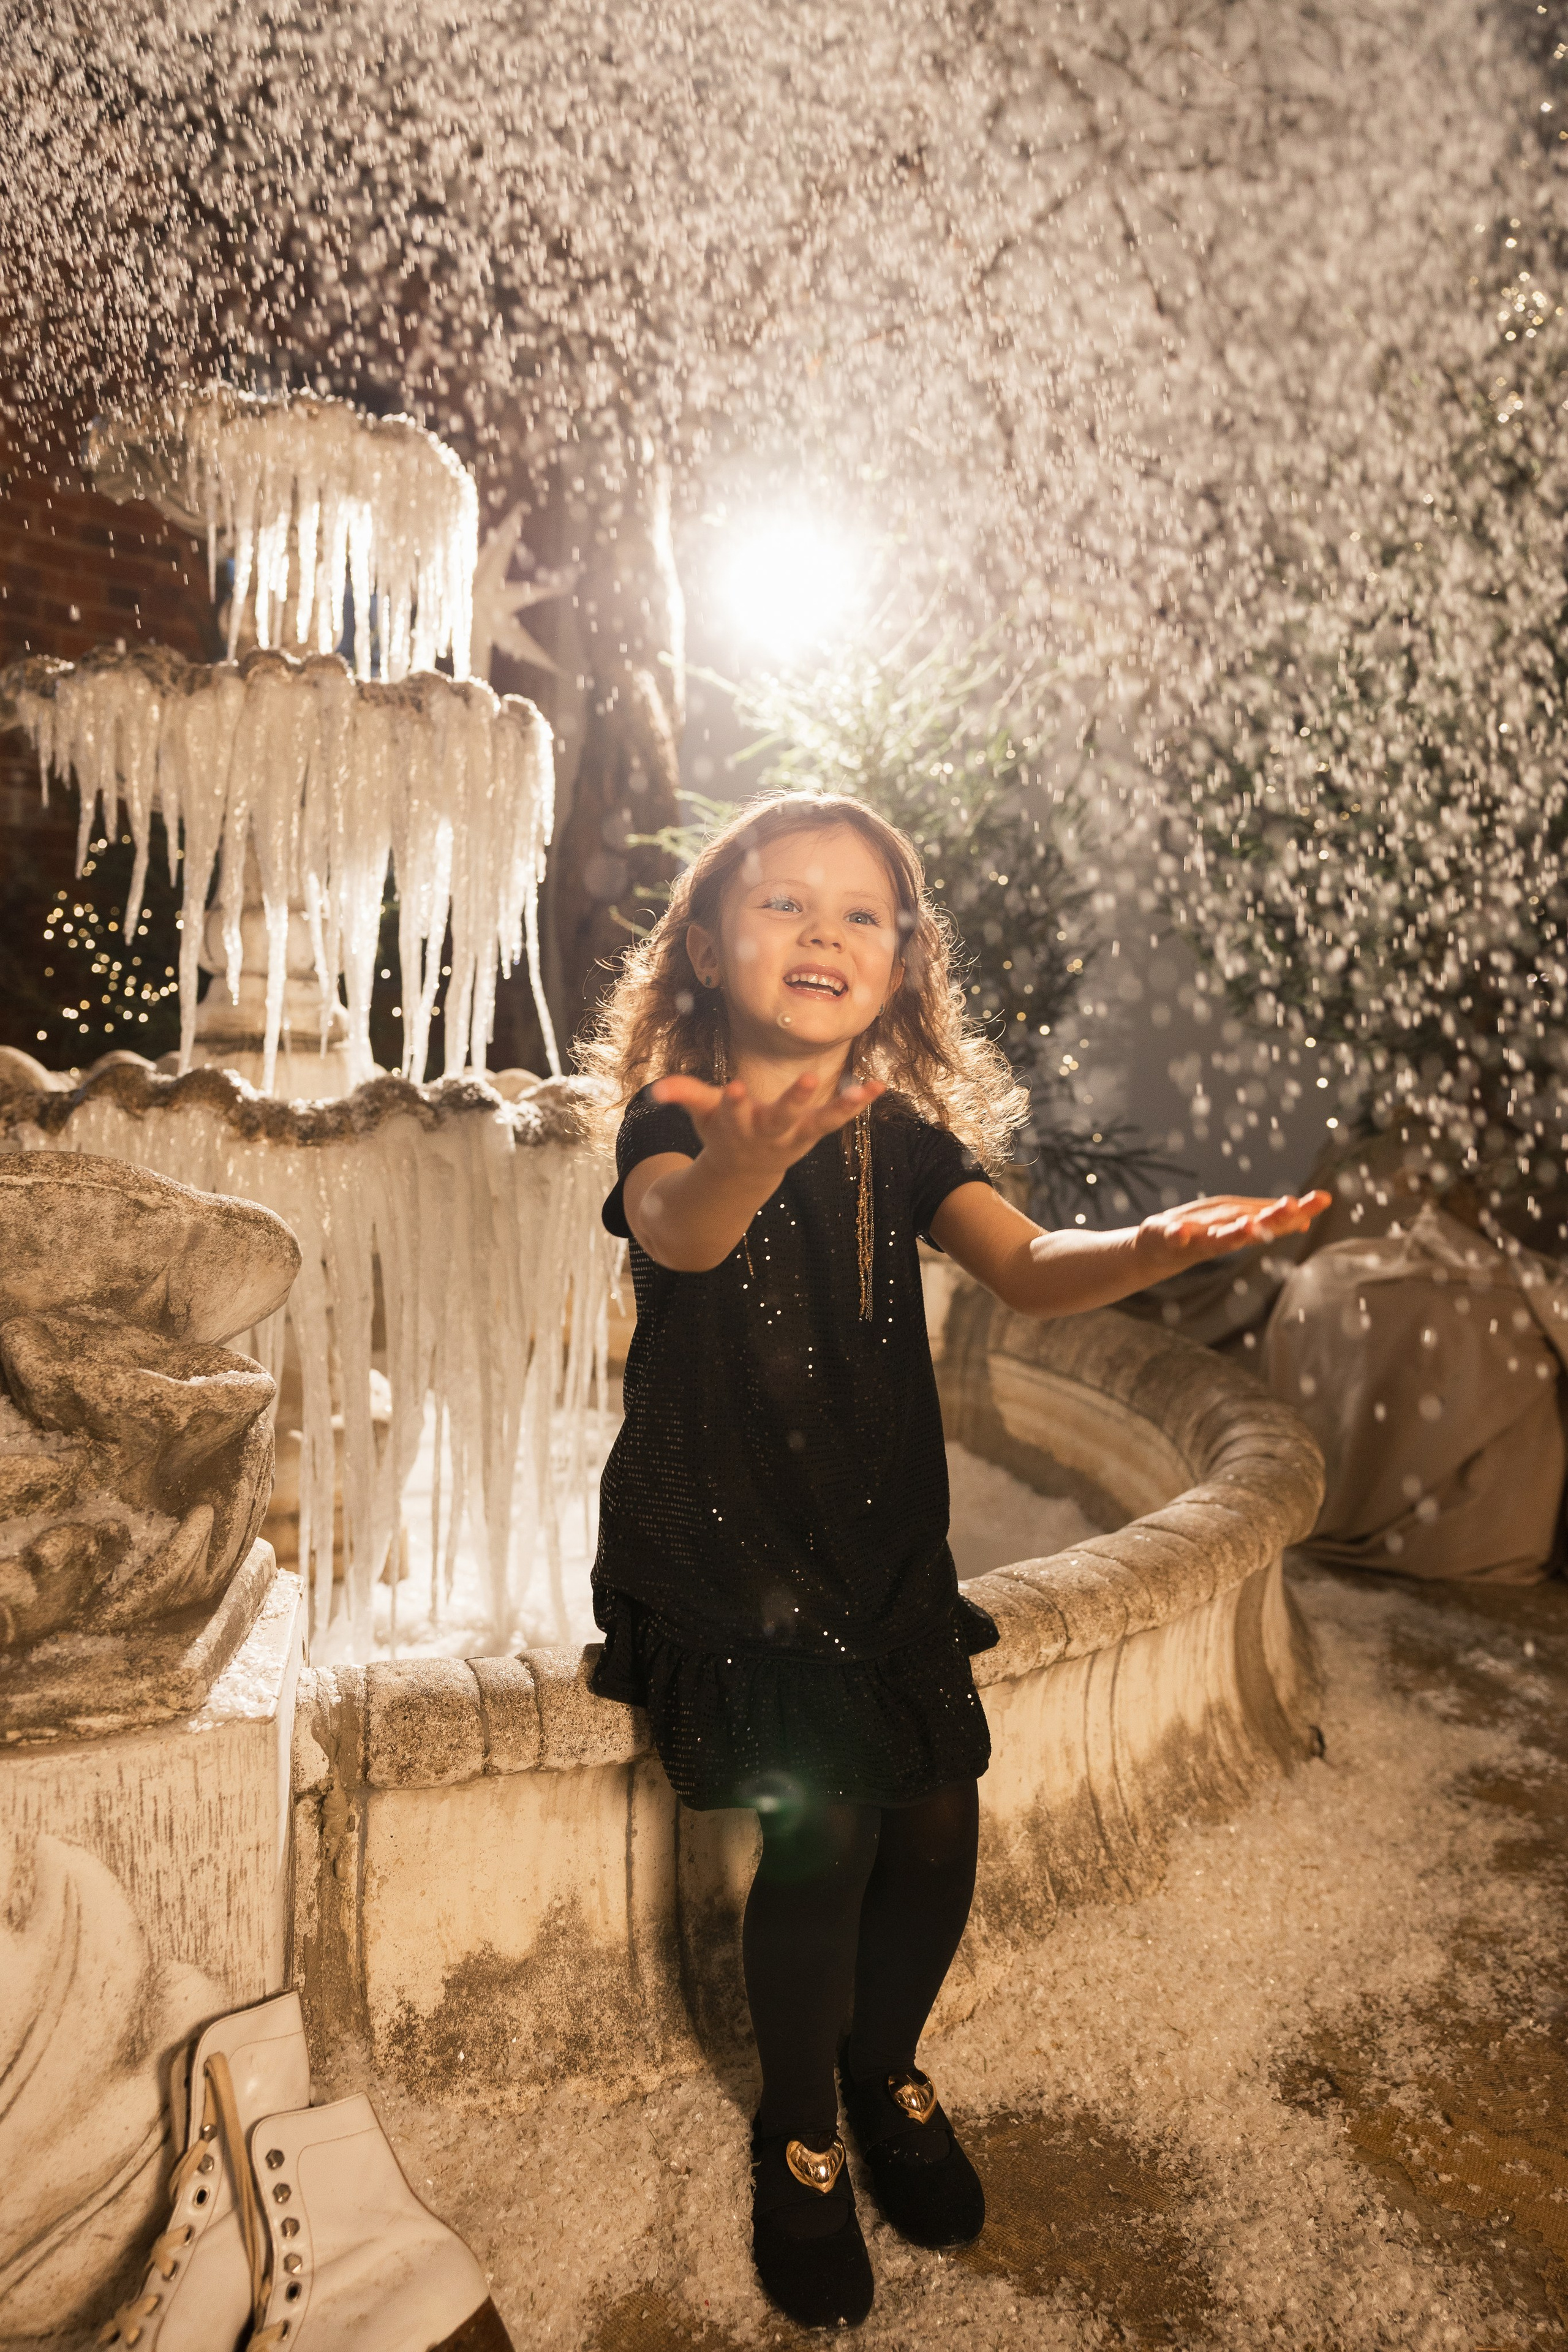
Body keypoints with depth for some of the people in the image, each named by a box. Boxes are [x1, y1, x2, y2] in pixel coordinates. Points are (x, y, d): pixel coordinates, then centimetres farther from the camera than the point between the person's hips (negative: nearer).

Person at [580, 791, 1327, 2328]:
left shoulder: (902, 1138, 2)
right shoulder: (669, 1123, -10)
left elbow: (1024, 1269, -15)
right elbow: (677, 1231, -35)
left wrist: (1154, 1249, -38)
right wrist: (748, 1161, -60)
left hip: (882, 1538, 4)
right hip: (709, 1540, -3)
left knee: (938, 1814, -9)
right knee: (822, 1821, -18)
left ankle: (885, 2067, 24)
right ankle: (795, 2133, 13)